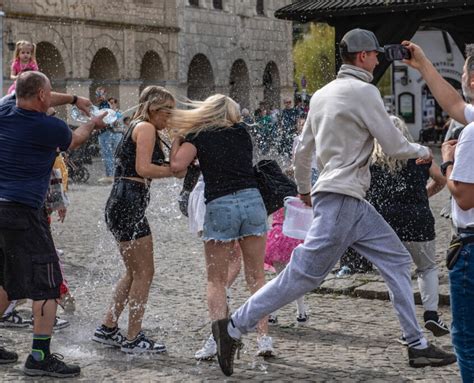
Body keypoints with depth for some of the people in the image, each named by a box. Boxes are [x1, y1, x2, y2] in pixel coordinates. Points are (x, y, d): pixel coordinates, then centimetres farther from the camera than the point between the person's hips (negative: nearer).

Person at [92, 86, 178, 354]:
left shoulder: (138, 128, 22)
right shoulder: (146, 128, -7)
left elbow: (145, 169, 14)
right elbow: (144, 168, -18)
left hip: (122, 204, 10)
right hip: (129, 203, -10)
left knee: (135, 272, 18)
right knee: (145, 272, -4)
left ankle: (108, 329, 21)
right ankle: (134, 339, 1)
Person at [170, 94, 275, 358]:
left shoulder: (197, 136, 5)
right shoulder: (242, 131, 16)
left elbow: (177, 165, -7)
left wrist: (177, 138, 11)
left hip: (219, 205, -2)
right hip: (252, 200, 3)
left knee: (216, 281, 7)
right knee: (256, 277, 10)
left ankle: (219, 339, -4)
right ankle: (264, 337, 4)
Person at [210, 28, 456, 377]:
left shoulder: (322, 94, 16)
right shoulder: (364, 91, -10)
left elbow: (303, 150, 20)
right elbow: (393, 145, -8)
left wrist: (304, 189, 33)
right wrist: (422, 151, 11)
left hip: (353, 203, 10)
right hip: (341, 199, -10)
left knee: (397, 261, 9)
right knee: (305, 273, -7)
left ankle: (418, 345, 9)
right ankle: (234, 327, -1)